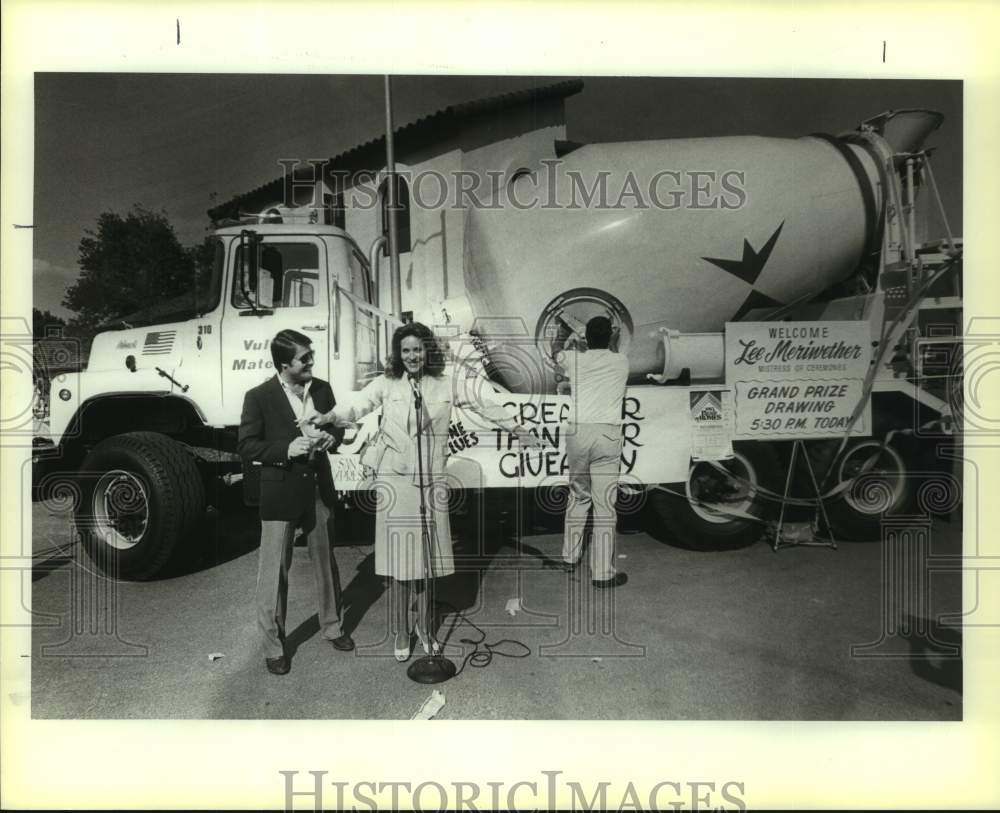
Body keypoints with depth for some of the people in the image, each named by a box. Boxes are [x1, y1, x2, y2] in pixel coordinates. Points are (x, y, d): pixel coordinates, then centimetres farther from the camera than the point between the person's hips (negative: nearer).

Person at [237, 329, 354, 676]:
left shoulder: (322, 389, 1)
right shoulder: (259, 397, -12)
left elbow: (336, 425, 14)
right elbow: (246, 446, -10)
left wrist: (331, 436, -9)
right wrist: (286, 449, -24)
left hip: (318, 488, 5)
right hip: (280, 492, -4)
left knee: (325, 562, 18)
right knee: (274, 571, 4)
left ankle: (332, 625, 38)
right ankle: (273, 644, 22)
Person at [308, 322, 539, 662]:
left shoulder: (447, 384, 2)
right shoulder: (387, 383, 0)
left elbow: (484, 402, 4)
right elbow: (358, 404, -14)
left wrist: (518, 430, 4)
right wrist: (329, 416, -34)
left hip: (431, 480, 1)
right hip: (394, 478, -1)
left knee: (428, 554, 10)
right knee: (398, 556, 5)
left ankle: (424, 627, 30)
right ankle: (400, 632, 21)